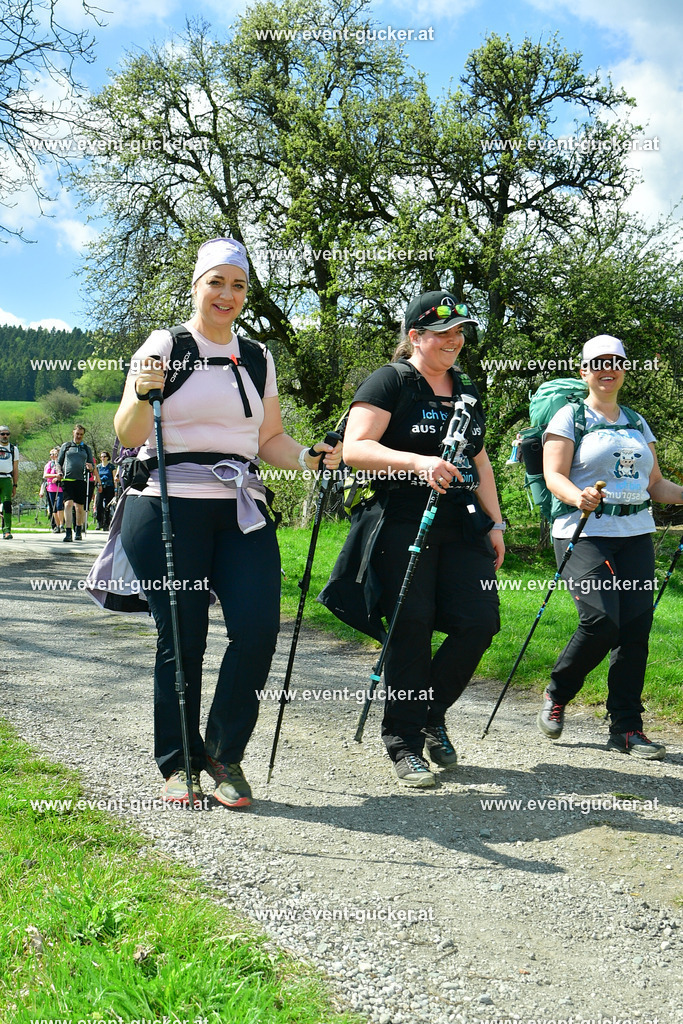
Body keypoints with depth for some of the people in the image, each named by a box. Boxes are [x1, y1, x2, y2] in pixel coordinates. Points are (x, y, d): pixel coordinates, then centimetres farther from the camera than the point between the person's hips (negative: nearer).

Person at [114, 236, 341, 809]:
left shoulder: (257, 357, 16)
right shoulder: (166, 345, 3)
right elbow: (128, 436, -2)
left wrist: (307, 457, 0)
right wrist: (144, 393, -20)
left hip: (241, 511, 4)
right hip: (169, 509, -4)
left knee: (258, 627, -10)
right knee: (182, 637, -2)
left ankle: (225, 753, 8)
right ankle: (178, 763, 14)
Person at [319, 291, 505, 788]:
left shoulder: (467, 391, 18)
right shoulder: (390, 382, -3)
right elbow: (355, 449, -14)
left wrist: (496, 523, 16)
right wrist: (418, 461, -26)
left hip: (461, 526, 6)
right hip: (401, 525, -6)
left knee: (480, 620, -3)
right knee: (411, 630, -4)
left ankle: (432, 715, 20)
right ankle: (404, 744, 9)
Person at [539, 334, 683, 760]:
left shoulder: (637, 422, 20)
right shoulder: (569, 417, 3)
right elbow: (554, 474, -8)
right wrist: (579, 497, -28)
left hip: (636, 535, 5)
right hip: (584, 534, -5)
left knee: (636, 627, -3)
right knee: (602, 621, -18)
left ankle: (627, 727, 6)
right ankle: (557, 695, 8)